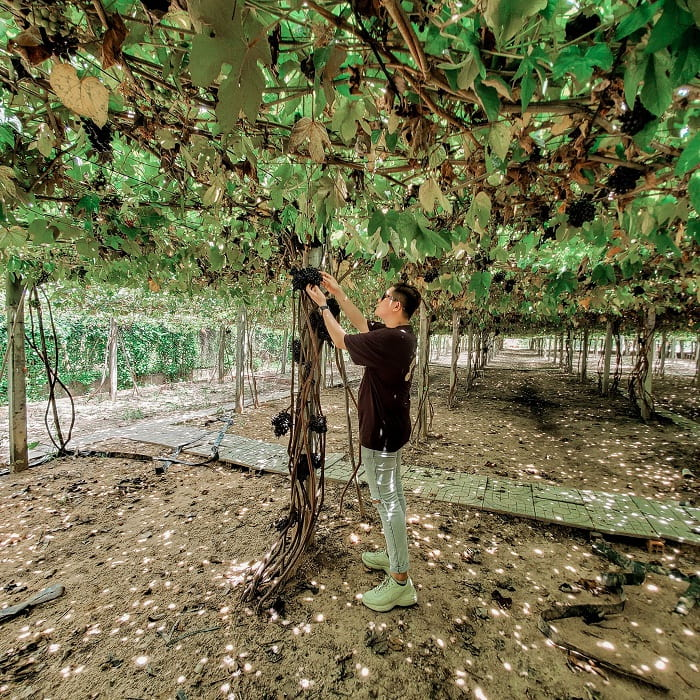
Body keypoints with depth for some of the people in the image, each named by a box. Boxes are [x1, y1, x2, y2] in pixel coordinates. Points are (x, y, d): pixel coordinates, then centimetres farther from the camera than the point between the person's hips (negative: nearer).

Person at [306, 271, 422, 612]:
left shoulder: (387, 339, -26)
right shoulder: (403, 335, 3)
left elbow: (341, 340, -14)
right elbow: (362, 324, 15)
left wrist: (323, 305, 0)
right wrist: (339, 293, 15)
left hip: (380, 432, -10)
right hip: (393, 427, 10)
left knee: (386, 500, 1)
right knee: (393, 494, 22)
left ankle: (400, 582, 16)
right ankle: (394, 554, 40)